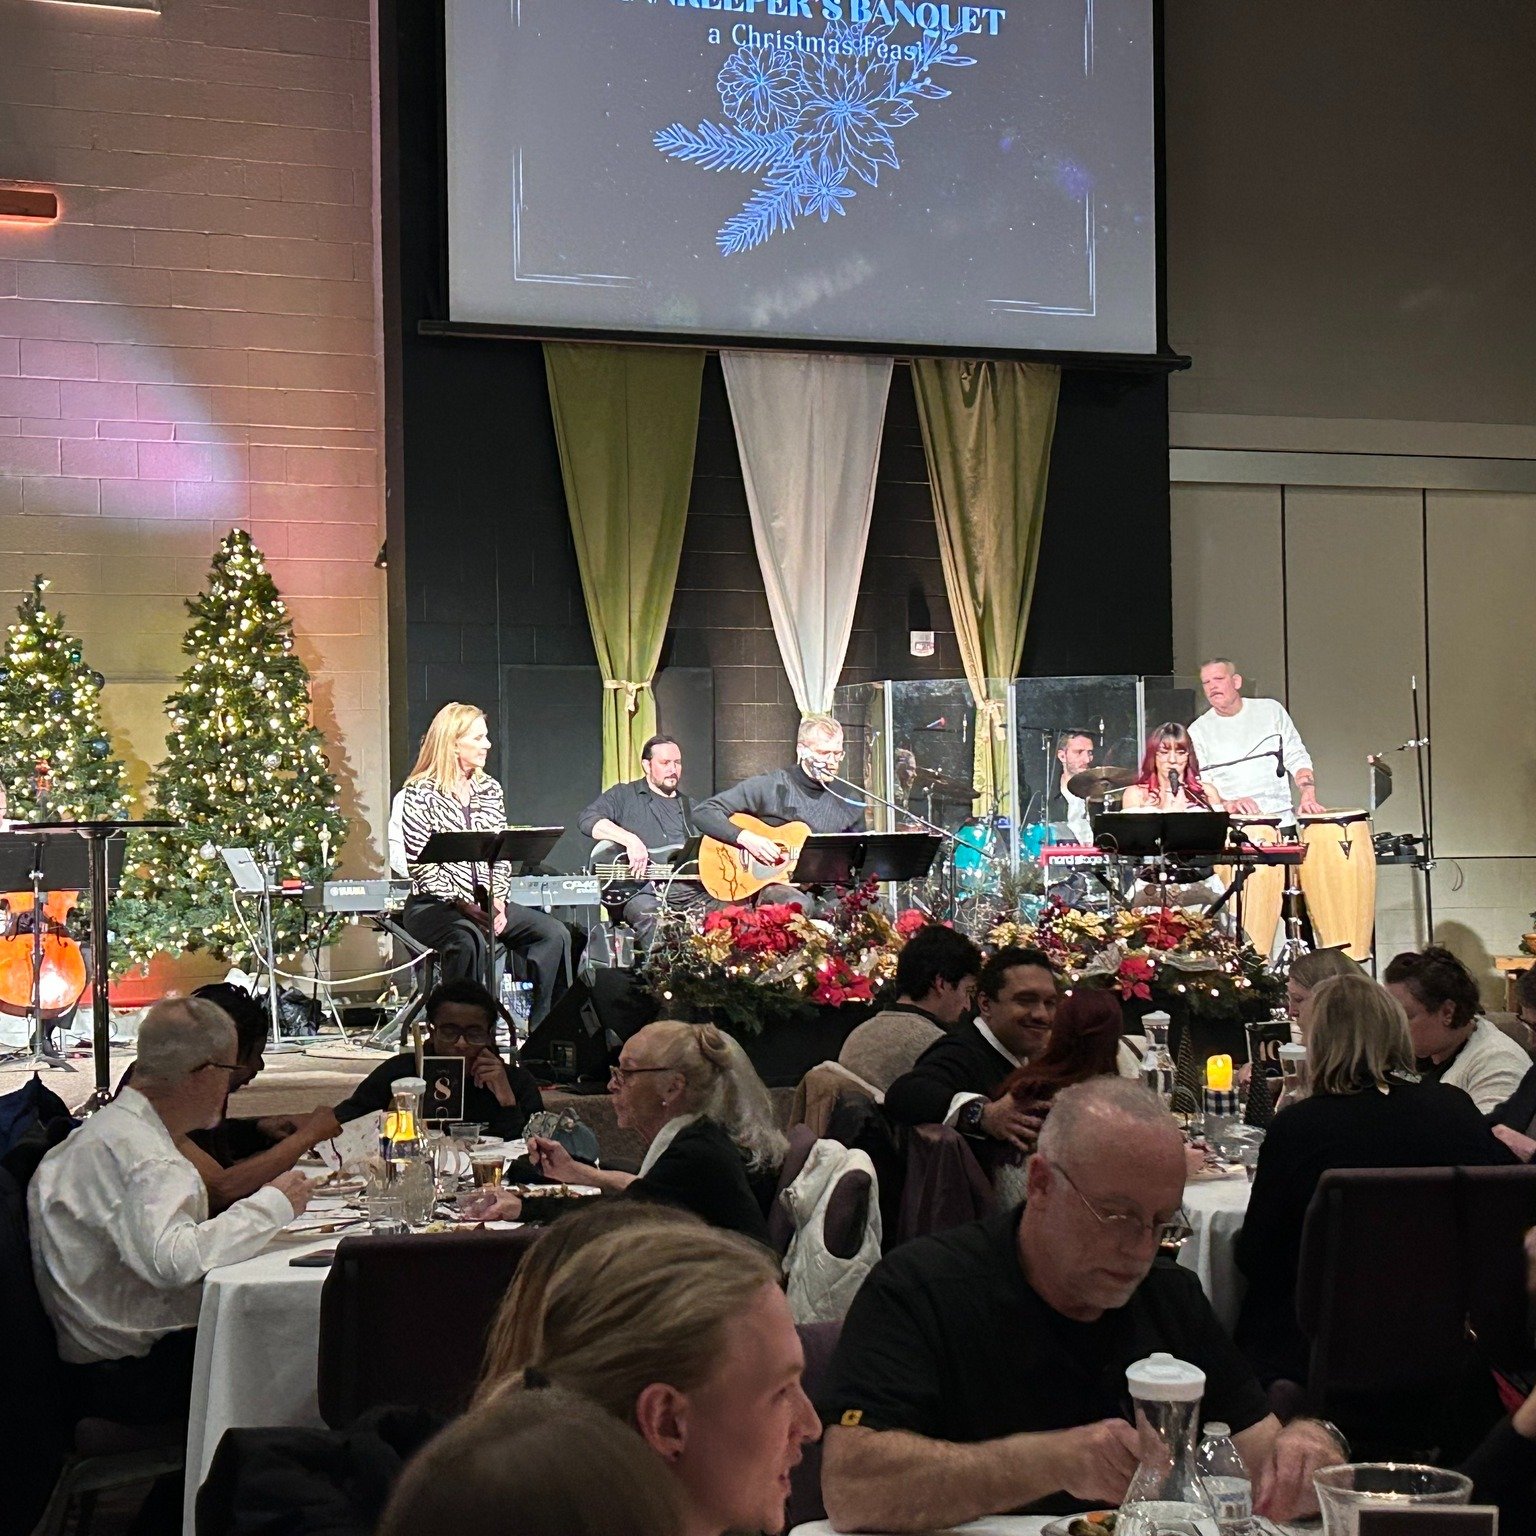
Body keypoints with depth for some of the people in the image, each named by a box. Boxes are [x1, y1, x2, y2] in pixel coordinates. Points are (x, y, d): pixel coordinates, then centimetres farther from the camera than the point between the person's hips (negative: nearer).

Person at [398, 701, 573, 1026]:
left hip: (485, 902, 6)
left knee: (554, 933, -13)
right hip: (432, 904, -6)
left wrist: (497, 900, -6)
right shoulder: (421, 793, -6)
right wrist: (462, 904, -19)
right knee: (469, 939, -38)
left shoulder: (490, 789, 13)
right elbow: (420, 865, -11)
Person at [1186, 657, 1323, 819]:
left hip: (1280, 816, 1)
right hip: (1231, 822, 0)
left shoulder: (1271, 710, 12)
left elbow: (1297, 760, 11)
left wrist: (1308, 799, -5)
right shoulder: (1198, 731, 6)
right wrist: (1229, 804, -22)